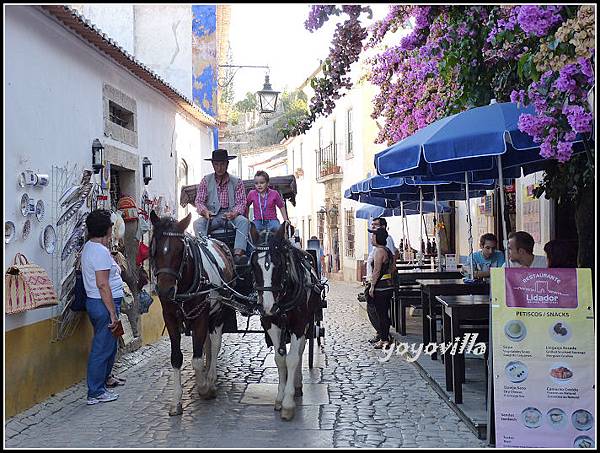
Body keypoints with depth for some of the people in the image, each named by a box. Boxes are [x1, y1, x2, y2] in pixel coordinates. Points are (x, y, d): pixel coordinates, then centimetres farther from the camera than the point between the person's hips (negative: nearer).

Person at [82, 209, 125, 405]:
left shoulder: (89, 247, 11)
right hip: (104, 303, -11)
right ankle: (96, 393, 7)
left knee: (110, 344, 25)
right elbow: (102, 285, -24)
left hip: (94, 302, 11)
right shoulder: (101, 251, -21)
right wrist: (113, 313, -22)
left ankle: (105, 378, 43)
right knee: (103, 348, -1)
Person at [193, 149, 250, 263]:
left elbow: (241, 202, 2)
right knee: (198, 223, -29)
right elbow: (199, 201, 5)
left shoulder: (237, 182, 8)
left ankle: (238, 252, -45)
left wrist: (234, 213, -20)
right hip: (212, 216, 1)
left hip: (230, 215, -1)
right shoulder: (206, 181, 10)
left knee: (244, 221, -31)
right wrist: (205, 211, -18)